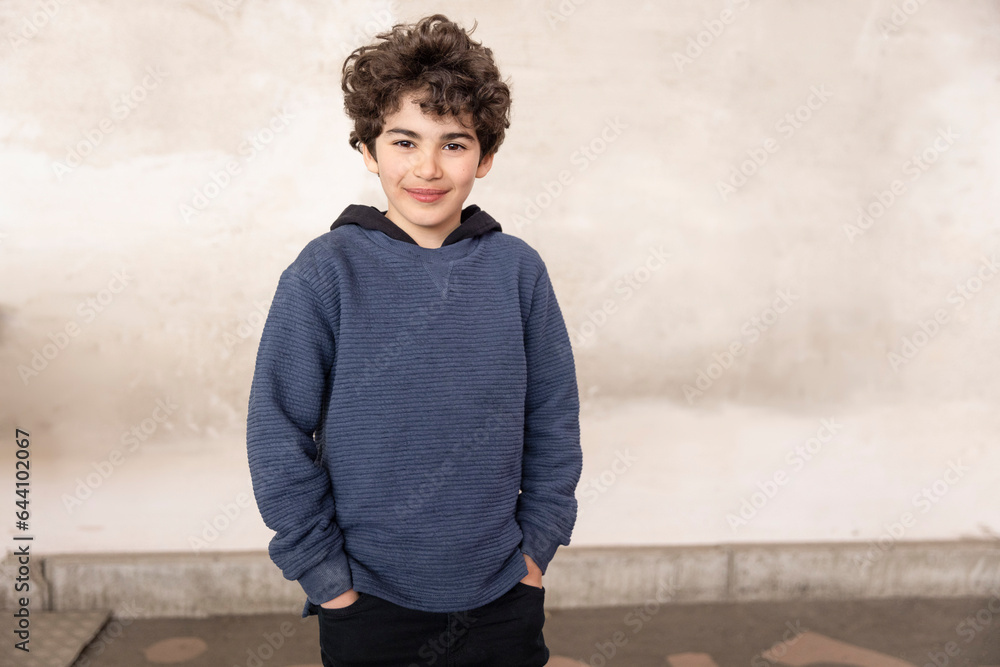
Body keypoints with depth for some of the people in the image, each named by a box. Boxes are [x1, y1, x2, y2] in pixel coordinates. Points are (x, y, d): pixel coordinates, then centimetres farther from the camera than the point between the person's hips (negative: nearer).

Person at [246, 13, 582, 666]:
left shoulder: (518, 270, -5)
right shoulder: (324, 274, -11)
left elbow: (554, 420, 2)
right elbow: (278, 437, -8)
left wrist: (537, 545, 1)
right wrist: (325, 574, -7)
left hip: (503, 597, 2)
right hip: (368, 606, -1)